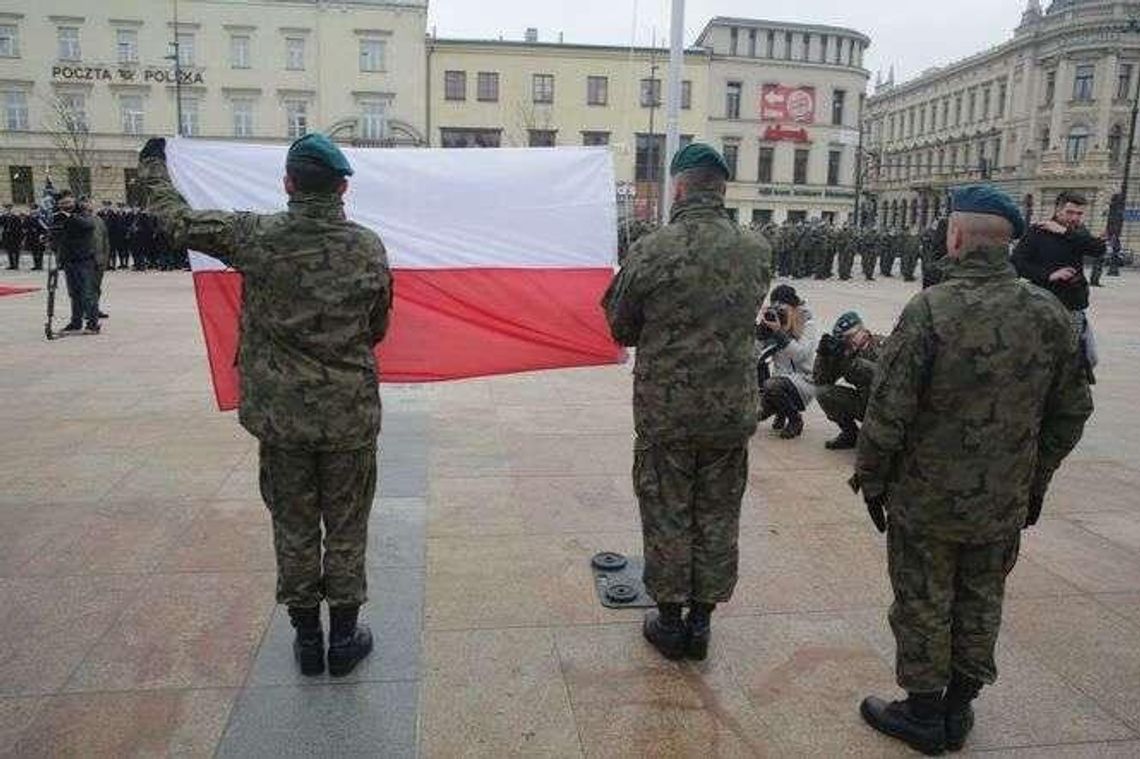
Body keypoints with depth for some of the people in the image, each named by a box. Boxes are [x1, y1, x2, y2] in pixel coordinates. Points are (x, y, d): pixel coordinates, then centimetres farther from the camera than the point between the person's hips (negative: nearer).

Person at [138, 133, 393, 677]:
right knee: (346, 529, 13)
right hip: (350, 415, 0)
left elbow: (176, 219, 6)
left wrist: (152, 165, 24)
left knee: (293, 528, 15)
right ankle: (344, 637, 25)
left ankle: (306, 637, 28)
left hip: (279, 414, 1)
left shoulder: (255, 236, -8)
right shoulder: (368, 246, -7)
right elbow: (378, 330, 4)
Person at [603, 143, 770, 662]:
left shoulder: (651, 251, -14)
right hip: (733, 410, 3)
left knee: (667, 517, 12)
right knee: (718, 518, 15)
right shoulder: (758, 251, -4)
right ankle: (701, 620, 28)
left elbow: (621, 330, -3)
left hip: (665, 410, -3)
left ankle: (670, 619, 25)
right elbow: (747, 317, 9)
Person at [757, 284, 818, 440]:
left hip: (804, 379, -5)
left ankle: (796, 420, -4)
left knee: (771, 386, -33)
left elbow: (799, 354, -25)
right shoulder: (774, 321, 2)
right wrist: (762, 325, -19)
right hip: (781, 376, 5)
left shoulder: (807, 323, -10)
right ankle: (780, 412, 13)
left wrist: (779, 331, -31)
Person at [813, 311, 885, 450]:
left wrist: (847, 359, -42)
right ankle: (850, 434, 9)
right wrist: (823, 354, -22)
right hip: (865, 402, 5)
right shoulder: (844, 351, -5)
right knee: (823, 392, -10)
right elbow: (820, 380, -6)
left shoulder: (880, 346, -18)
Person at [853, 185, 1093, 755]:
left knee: (923, 605, 12)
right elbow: (1070, 413, 5)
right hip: (1005, 502, 5)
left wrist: (872, 478, -4)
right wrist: (1036, 480, 17)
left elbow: (888, 410, -18)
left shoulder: (929, 310, -20)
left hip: (925, 499, -4)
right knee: (980, 604, 19)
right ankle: (959, 709, 35)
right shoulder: (1050, 315, -4)